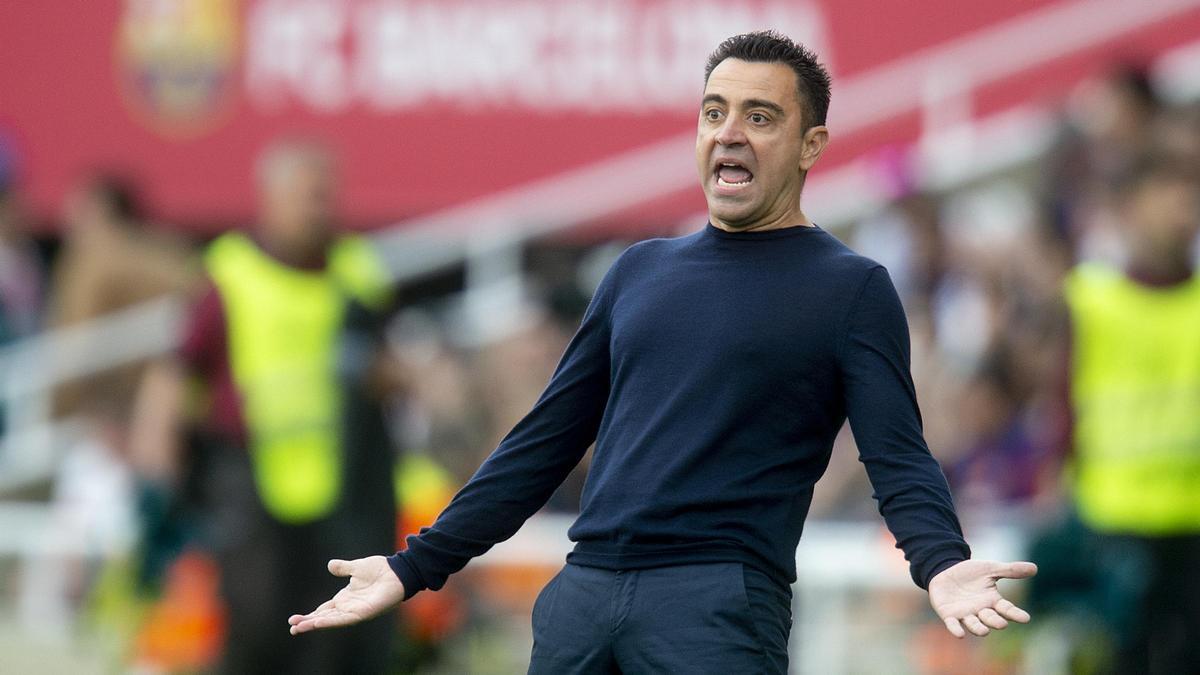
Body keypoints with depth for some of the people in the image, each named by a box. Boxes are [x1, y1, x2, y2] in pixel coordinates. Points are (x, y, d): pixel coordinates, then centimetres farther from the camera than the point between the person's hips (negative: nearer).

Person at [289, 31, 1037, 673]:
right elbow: (545, 440, 21)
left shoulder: (852, 289, 4)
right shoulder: (641, 272, 18)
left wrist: (943, 565, -27)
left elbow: (899, 459, -6)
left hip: (719, 603, -5)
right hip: (582, 598, 5)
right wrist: (416, 566, 17)